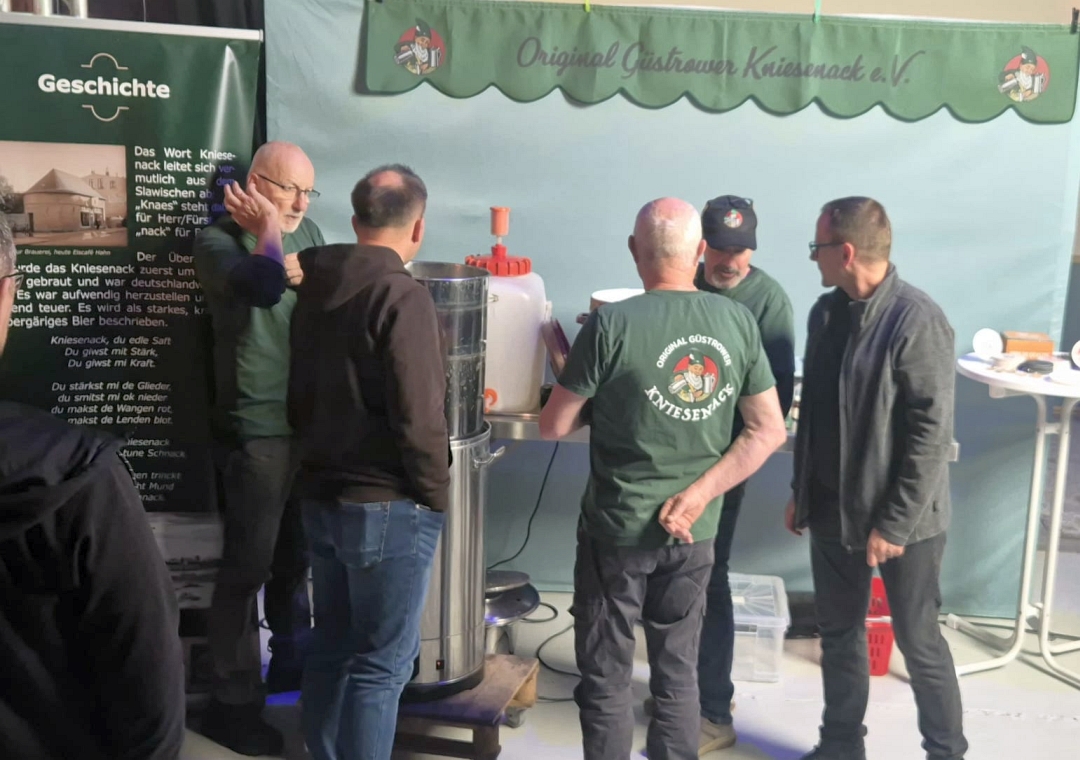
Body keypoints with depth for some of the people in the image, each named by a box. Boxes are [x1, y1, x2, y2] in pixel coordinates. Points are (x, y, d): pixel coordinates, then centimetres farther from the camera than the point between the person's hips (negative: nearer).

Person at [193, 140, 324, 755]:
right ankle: (234, 702, 14)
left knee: (297, 556, 20)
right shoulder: (220, 241, -9)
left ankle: (292, 664, 38)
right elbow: (265, 288, -28)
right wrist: (267, 234, -15)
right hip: (257, 430, -6)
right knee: (248, 567, 1)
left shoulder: (308, 233, 11)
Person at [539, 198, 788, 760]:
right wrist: (699, 495, -6)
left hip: (616, 528, -4)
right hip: (694, 531, 4)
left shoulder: (611, 324, -17)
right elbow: (769, 431, -3)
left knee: (606, 677, 11)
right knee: (678, 671, 19)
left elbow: (552, 427, -11)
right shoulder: (738, 323, -4)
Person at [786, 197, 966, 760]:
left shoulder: (917, 322, -19)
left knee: (918, 641, 8)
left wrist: (895, 524, -19)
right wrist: (800, 491, 14)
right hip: (833, 510, 7)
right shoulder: (826, 311, 3)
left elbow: (931, 434, -20)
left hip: (902, 520, -6)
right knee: (838, 632, 16)